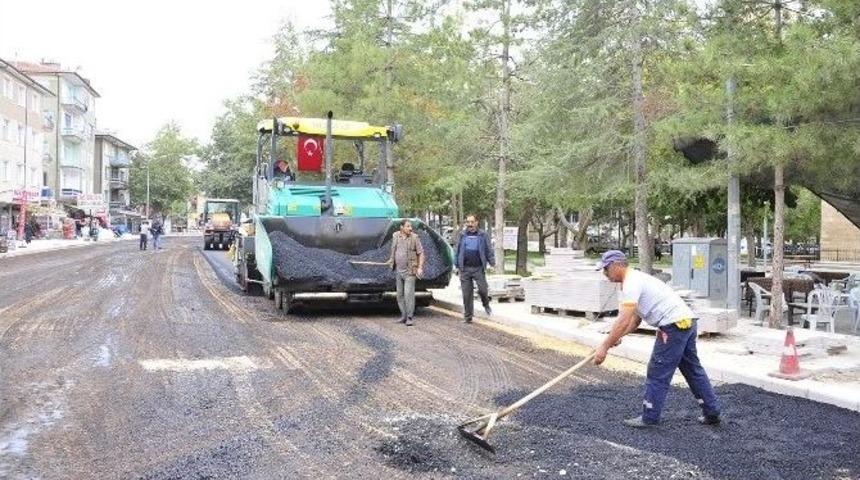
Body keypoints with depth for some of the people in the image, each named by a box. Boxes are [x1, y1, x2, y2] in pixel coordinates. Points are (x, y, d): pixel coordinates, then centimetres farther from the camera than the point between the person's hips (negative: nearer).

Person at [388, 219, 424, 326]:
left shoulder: (414, 238, -6)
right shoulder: (395, 236, 4)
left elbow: (421, 253, -5)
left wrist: (420, 268, -13)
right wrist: (391, 260, 21)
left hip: (409, 271, -5)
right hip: (398, 270, 5)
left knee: (409, 294, -10)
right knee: (400, 294, 10)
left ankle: (409, 318, -6)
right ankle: (403, 316, 21)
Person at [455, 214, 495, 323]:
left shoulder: (482, 235, 5)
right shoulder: (463, 236, 11)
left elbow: (489, 251, 5)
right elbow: (458, 252, 15)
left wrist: (492, 263, -5)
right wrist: (457, 266, 11)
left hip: (478, 268, -2)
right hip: (465, 269, 2)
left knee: (482, 289, -10)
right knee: (467, 294, 2)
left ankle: (486, 305, 22)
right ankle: (467, 316, 11)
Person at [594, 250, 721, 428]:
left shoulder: (631, 283, -13)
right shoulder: (635, 279, 20)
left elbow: (624, 321, -22)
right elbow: (635, 318, 23)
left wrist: (604, 347, -20)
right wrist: (617, 338, 9)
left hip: (674, 325, -10)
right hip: (687, 321, 10)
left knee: (658, 373, -1)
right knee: (693, 369, 18)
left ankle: (649, 418, 7)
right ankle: (712, 413, 25)